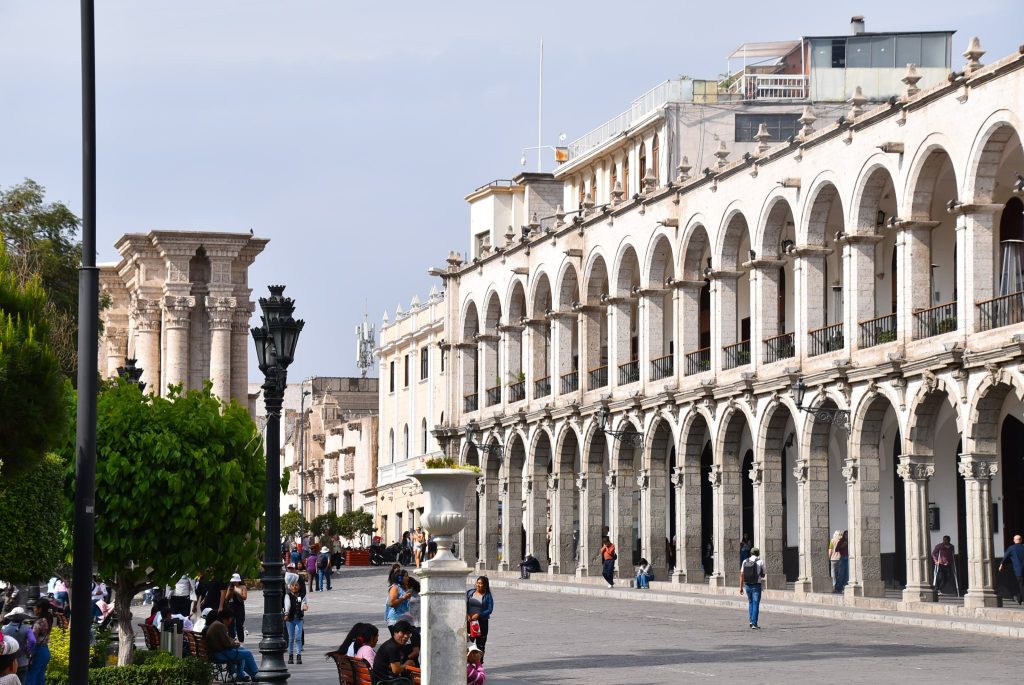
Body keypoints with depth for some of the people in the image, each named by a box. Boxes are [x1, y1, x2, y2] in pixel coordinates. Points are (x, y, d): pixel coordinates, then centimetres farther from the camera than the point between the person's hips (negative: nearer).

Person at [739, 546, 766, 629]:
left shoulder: (745, 562, 2)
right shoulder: (760, 562, -6)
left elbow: (741, 575, 0)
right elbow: (763, 575, 3)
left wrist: (741, 587, 4)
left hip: (747, 585, 4)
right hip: (756, 585, -4)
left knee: (750, 602, 21)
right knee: (755, 604, -1)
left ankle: (751, 621, 16)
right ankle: (754, 623, -7)